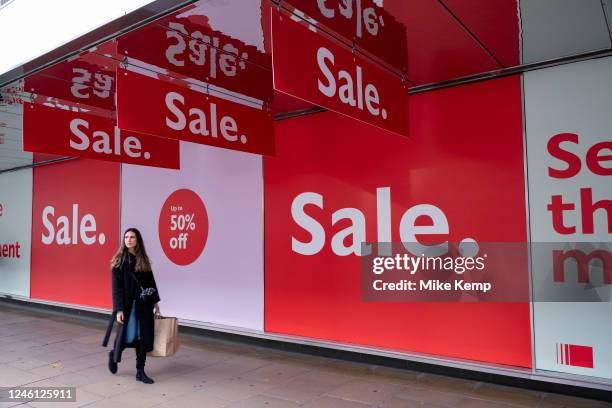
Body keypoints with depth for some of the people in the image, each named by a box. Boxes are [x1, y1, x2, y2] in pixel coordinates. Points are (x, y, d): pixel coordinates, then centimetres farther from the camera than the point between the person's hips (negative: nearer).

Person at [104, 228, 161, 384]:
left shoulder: (143, 260, 7)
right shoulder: (119, 260, -4)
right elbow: (116, 287, -8)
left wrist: (155, 302, 8)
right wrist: (119, 309, -14)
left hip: (144, 305, 4)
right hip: (128, 304, -4)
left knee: (143, 337, 5)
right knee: (129, 336, -2)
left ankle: (140, 372, 16)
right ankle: (114, 354, 31)